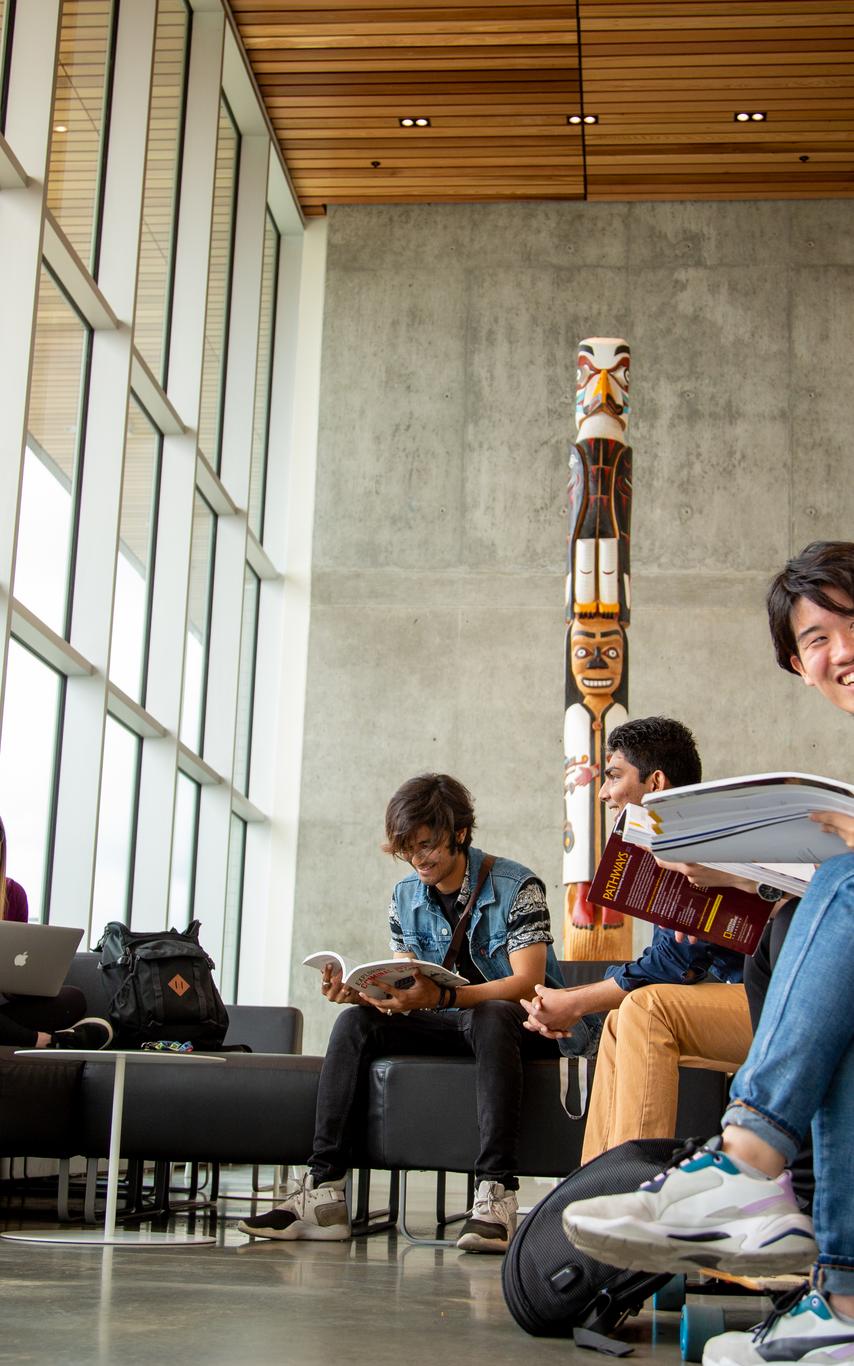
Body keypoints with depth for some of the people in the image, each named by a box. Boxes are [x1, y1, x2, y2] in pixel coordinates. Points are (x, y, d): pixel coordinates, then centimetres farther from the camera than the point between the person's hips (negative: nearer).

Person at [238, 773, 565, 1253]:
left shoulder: (517, 887, -12)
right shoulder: (406, 897, 7)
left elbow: (527, 982, -23)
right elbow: (404, 988, 4)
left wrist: (441, 996, -38)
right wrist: (359, 992, -21)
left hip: (519, 1024, -5)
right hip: (448, 1024, 5)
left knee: (491, 1016, -40)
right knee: (356, 1022, -18)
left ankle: (495, 1197, -46)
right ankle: (324, 1192, -25)